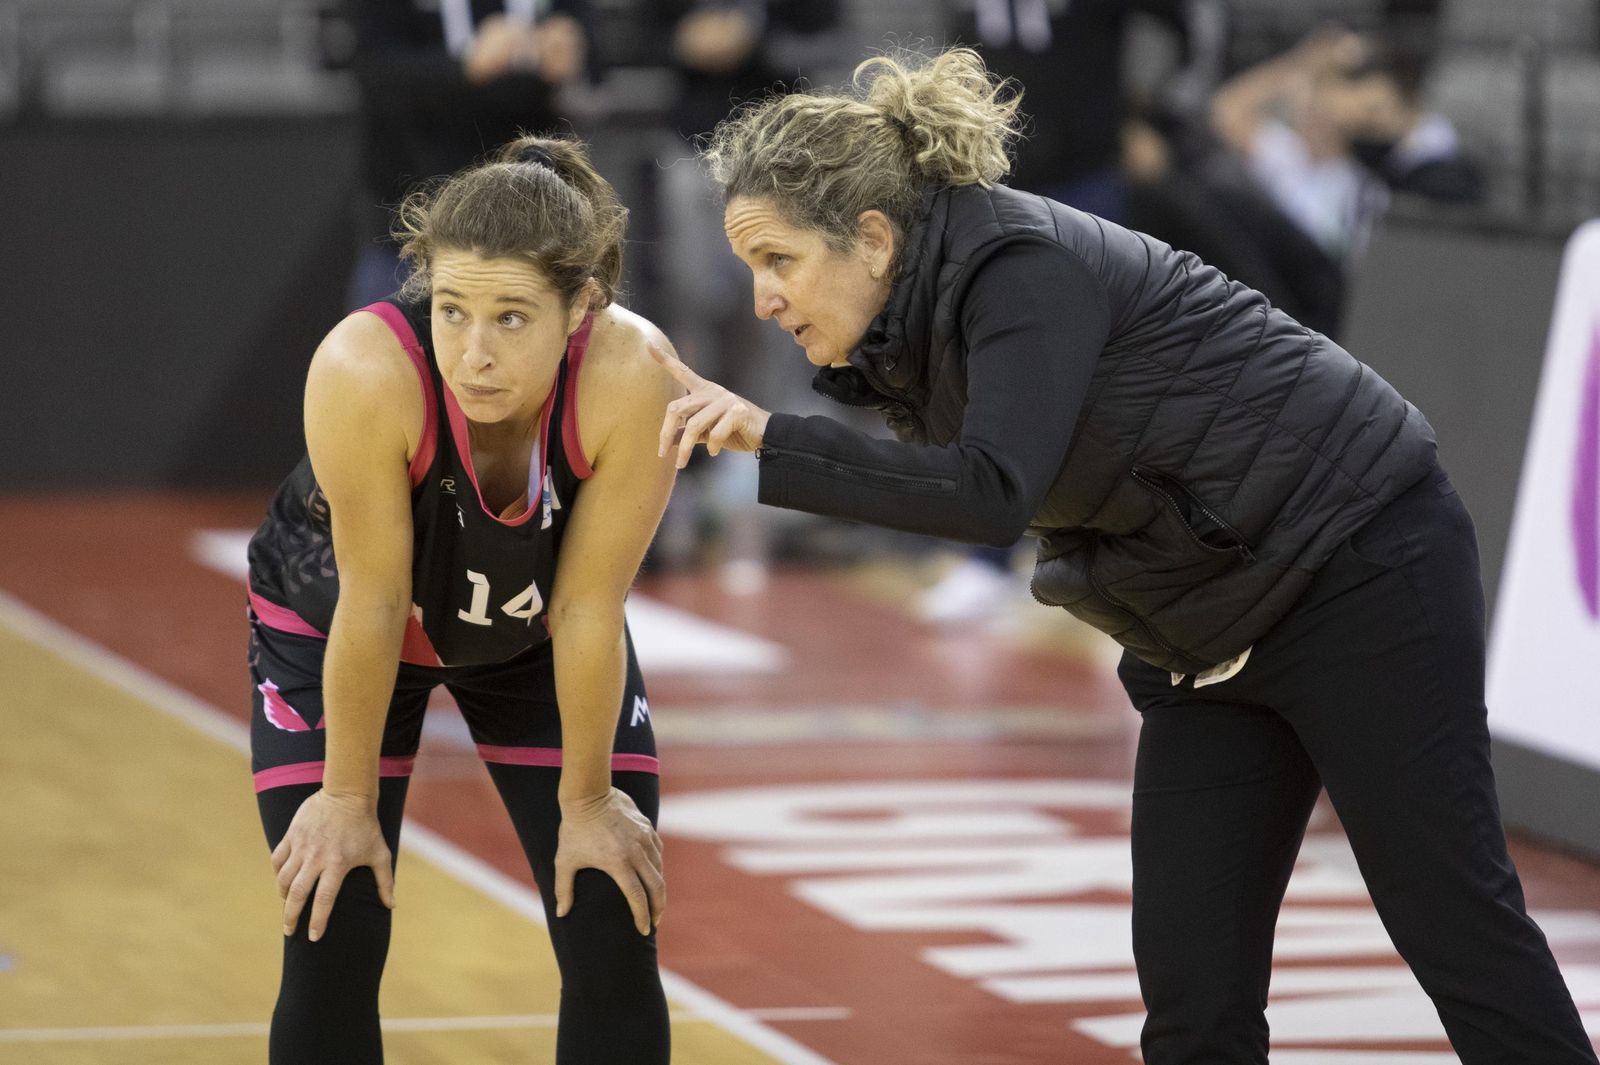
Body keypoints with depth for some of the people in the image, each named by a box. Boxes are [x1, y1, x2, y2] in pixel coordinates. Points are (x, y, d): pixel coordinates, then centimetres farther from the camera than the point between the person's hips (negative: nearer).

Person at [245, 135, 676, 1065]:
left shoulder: (631, 377, -36)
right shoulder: (366, 372, -40)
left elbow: (588, 608, -25)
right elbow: (370, 605, -28)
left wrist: (585, 802, -14)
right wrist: (350, 797, -16)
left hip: (535, 635, 2)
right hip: (330, 627, -2)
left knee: (618, 947, -4)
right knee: (329, 952, -8)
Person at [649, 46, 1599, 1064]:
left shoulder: (1026, 266, -24)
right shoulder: (920, 314, 2)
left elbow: (992, 492, -38)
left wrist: (768, 438, -39)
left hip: (1360, 566, -9)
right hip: (1213, 628, 9)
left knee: (1455, 918, -5)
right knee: (1190, 979, 3)